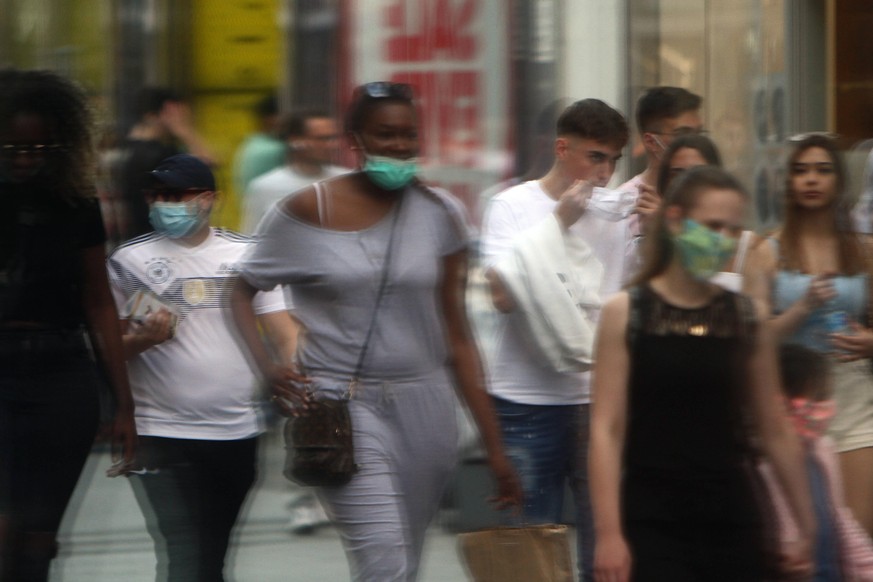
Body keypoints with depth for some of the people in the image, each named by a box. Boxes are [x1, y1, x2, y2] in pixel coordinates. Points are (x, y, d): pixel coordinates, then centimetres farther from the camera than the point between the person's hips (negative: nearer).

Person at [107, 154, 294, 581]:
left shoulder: (245, 254, 7)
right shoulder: (128, 261, 1)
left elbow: (282, 333, 3)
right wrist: (144, 339, -19)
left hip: (239, 433, 3)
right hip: (163, 438, -3)